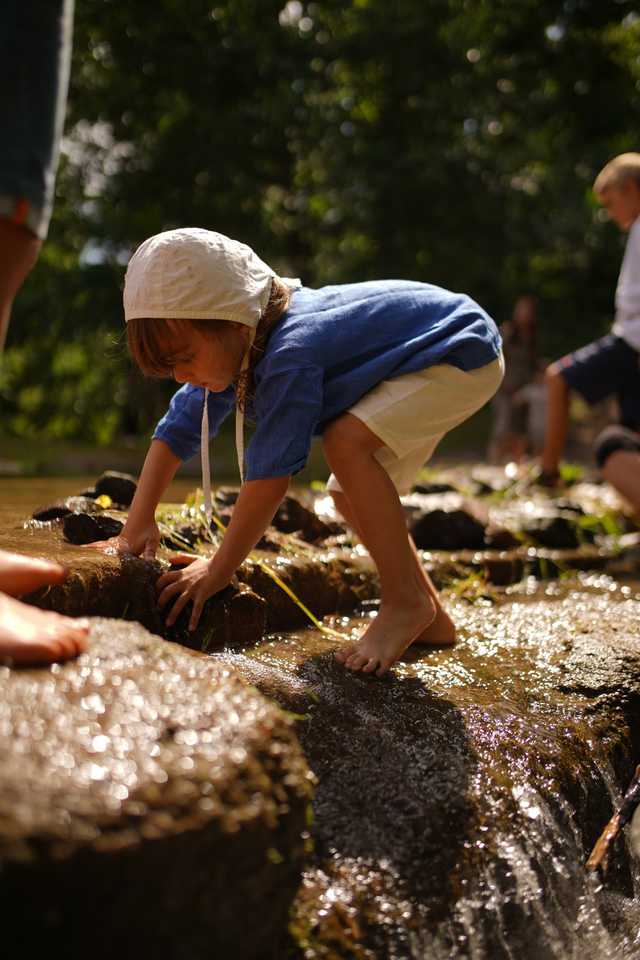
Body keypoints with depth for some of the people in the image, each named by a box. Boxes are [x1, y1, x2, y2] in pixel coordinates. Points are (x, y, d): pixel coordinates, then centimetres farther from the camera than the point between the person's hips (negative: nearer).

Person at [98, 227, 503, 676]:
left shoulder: (290, 357, -35)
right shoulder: (233, 348, -7)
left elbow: (269, 475, -33)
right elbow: (177, 430, 1)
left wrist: (218, 571, -23)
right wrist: (138, 524, -4)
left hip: (467, 354, -10)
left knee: (347, 441, -29)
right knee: (351, 494, 7)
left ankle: (407, 602, -18)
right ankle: (431, 619, 17)